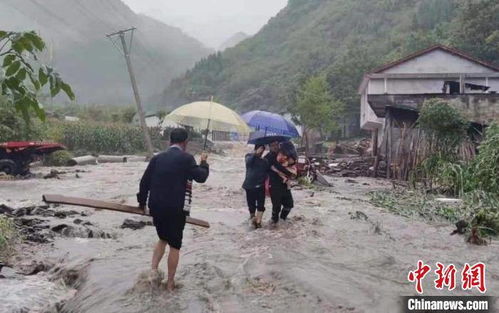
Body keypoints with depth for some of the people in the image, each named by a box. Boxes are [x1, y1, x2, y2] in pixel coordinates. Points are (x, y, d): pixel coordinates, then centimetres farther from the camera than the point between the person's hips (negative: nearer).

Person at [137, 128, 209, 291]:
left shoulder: (157, 158, 6)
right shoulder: (186, 158, -9)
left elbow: (145, 181, 9)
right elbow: (201, 177, -7)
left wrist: (142, 202, 22)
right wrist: (204, 162, 12)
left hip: (156, 207, 5)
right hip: (176, 208, -5)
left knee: (163, 239, 26)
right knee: (174, 245, 9)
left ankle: (153, 269, 13)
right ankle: (170, 282, 16)